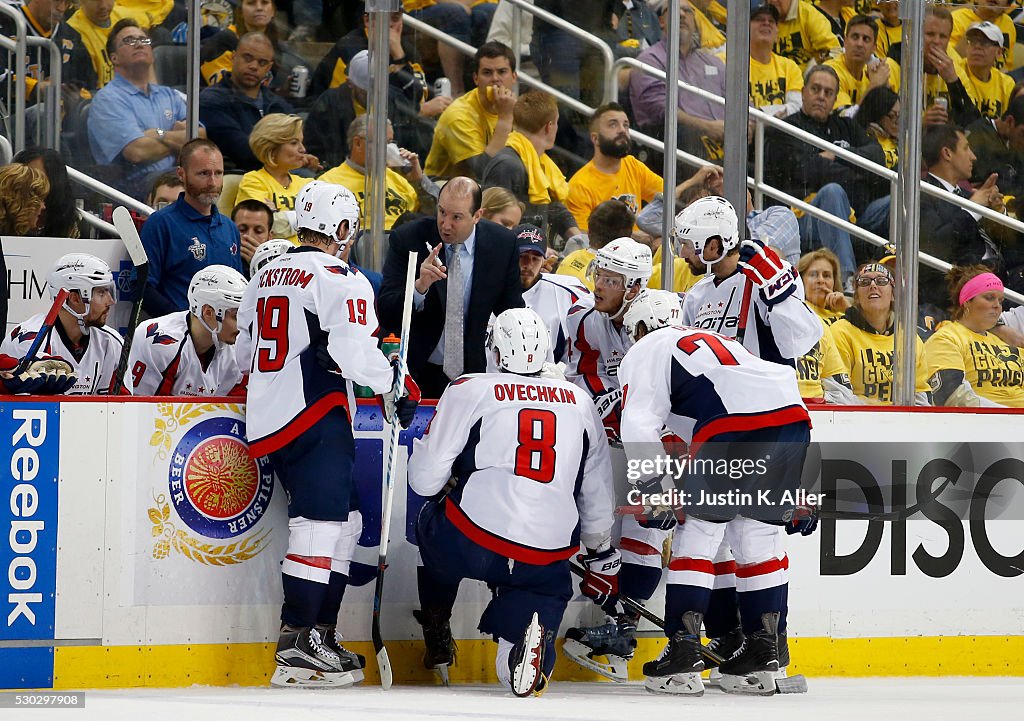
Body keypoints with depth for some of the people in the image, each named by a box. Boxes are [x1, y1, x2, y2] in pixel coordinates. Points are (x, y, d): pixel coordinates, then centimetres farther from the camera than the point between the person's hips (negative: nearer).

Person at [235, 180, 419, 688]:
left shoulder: (267, 276, 17)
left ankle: (322, 636, 15)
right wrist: (395, 384, -4)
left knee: (343, 520, 16)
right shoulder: (340, 280, -10)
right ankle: (296, 648, -18)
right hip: (315, 418, -9)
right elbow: (353, 353, -20)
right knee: (320, 526, -11)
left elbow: (244, 351, 24)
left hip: (268, 417, 9)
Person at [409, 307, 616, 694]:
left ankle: (437, 639, 33)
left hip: (471, 543, -1)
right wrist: (601, 557, 36)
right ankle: (531, 628, -15)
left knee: (433, 521, 29)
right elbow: (598, 493, 22)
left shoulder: (470, 391, 2)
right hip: (548, 557, 1)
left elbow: (425, 481, 1)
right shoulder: (579, 401, 15)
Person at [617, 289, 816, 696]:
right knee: (758, 534, 18)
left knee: (697, 531, 2)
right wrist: (796, 492, 40)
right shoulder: (716, 340, 41)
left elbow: (639, 424, 1)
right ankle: (764, 655, 19)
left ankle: (684, 652, -3)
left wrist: (653, 491, -1)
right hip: (793, 414, 7)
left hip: (735, 426, -7)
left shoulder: (646, 352, 19)